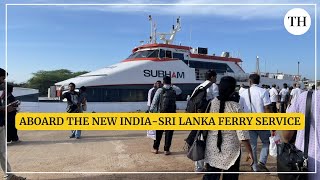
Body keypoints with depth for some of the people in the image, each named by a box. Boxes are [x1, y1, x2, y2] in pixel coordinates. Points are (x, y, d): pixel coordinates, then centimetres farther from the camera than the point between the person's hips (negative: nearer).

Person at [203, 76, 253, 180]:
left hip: (212, 147, 3)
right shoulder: (236, 107, -13)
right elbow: (242, 133, -13)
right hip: (230, 148, -2)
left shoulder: (211, 103, -6)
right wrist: (250, 152, -5)